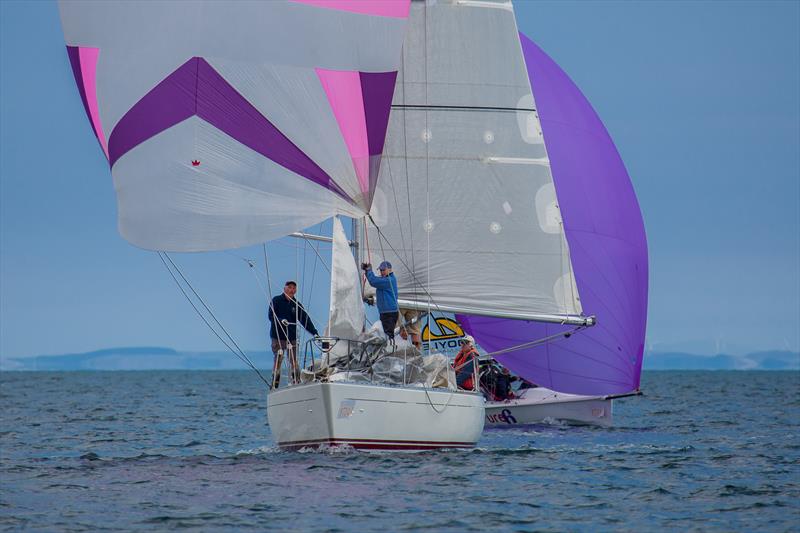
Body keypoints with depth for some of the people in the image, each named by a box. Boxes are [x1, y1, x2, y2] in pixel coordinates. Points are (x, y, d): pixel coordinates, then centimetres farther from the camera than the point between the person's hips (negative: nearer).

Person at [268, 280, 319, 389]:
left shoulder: (297, 305, 11)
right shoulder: (276, 301, 2)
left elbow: (305, 319, 7)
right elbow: (271, 316, -6)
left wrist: (314, 333, -3)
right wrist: (281, 320, -26)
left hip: (292, 338, 3)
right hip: (278, 337, -3)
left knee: (294, 363, -2)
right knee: (278, 361, -4)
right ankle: (274, 387, 0)